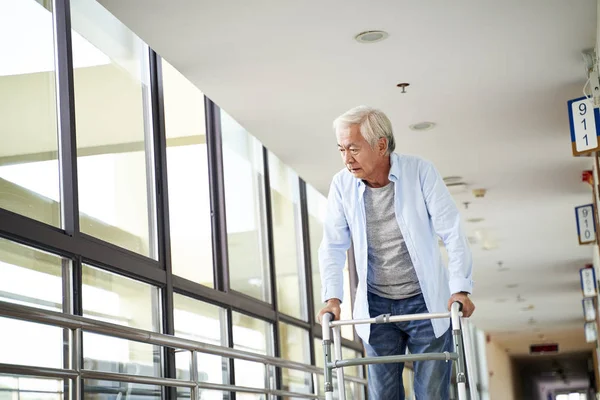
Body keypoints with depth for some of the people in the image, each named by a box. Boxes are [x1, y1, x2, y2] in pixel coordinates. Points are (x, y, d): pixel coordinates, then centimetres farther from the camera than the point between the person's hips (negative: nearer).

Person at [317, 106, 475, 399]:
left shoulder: (420, 172, -11)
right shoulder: (342, 185, -4)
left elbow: (452, 232, -10)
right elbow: (333, 246, 2)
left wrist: (460, 288, -19)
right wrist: (332, 296, -9)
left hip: (426, 302, -2)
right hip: (375, 306, 2)